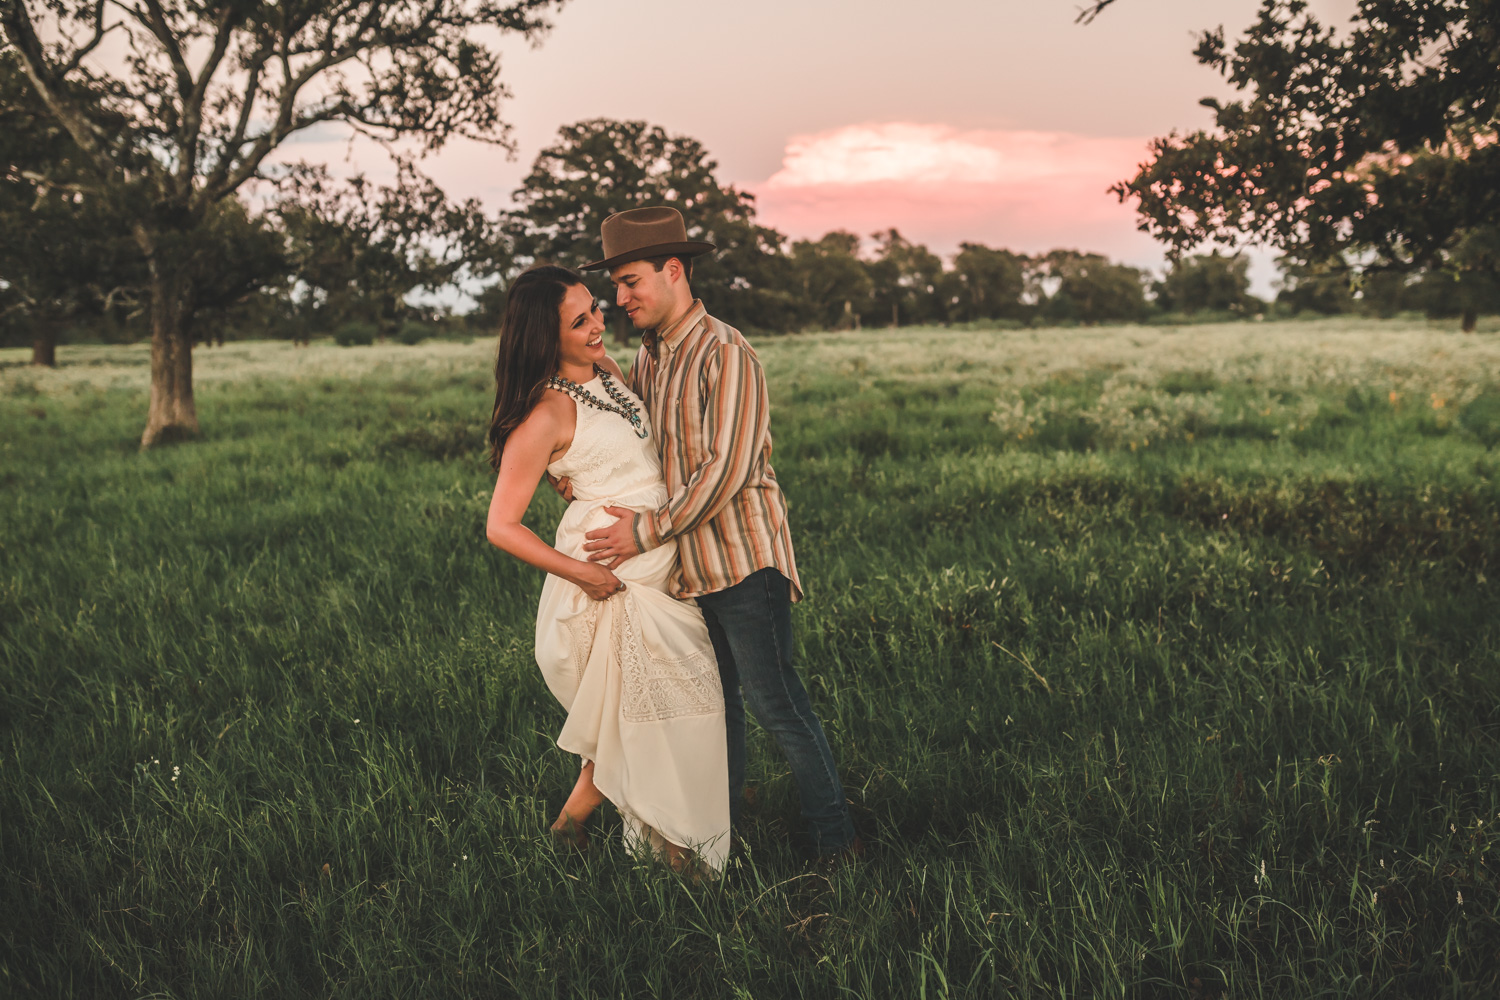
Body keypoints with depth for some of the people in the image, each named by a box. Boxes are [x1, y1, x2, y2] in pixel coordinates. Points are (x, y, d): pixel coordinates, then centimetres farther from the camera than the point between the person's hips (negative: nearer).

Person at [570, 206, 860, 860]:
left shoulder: (725, 353, -14)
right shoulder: (649, 357, 13)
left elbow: (727, 468, -21)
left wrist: (648, 531, -18)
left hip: (740, 556, -8)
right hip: (687, 562, 8)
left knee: (773, 698, -5)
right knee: (712, 698, 15)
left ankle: (834, 840, 7)